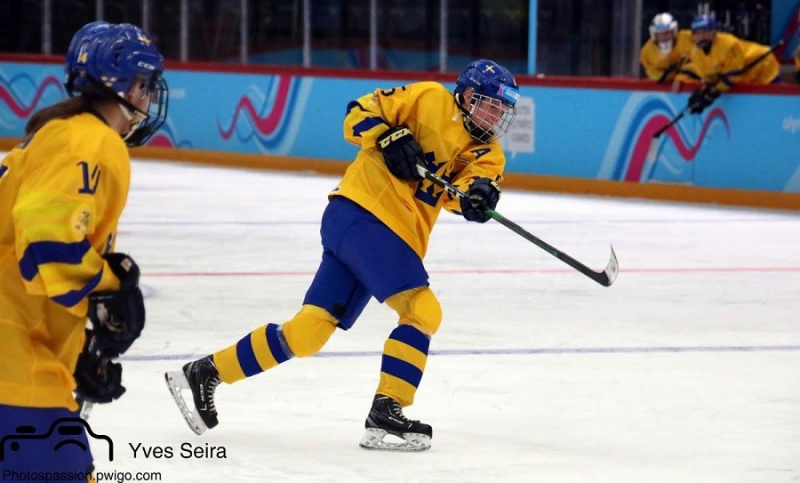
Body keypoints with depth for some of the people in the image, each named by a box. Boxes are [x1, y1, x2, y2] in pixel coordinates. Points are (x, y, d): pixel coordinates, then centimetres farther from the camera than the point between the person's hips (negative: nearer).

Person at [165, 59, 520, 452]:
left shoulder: (487, 153, 15)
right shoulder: (430, 99, -2)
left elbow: (457, 192, -4)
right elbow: (360, 113, -2)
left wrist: (478, 195, -26)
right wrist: (389, 138, -19)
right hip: (362, 213, -7)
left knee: (307, 332, 3)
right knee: (422, 311, -16)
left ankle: (205, 374, 11)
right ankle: (385, 412, -15)